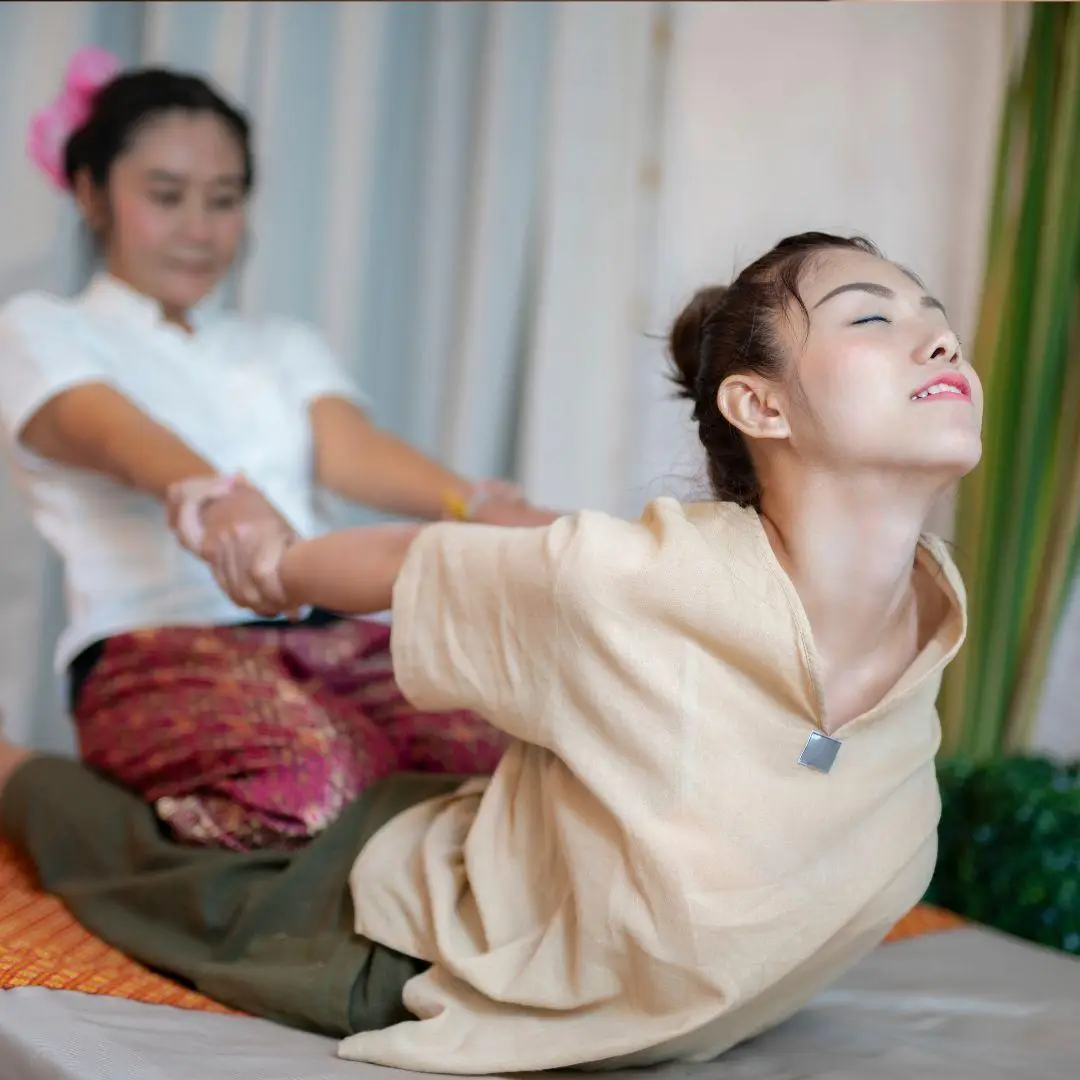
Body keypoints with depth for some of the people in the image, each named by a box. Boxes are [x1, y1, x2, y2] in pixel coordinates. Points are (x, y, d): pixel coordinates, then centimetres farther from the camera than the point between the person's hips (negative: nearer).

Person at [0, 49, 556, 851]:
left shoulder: (284, 346, 26)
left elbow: (349, 452, 5)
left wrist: (473, 504, -19)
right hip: (156, 647, -2)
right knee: (302, 783, -36)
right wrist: (217, 498, -36)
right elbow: (118, 435, -12)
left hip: (332, 637, 3)